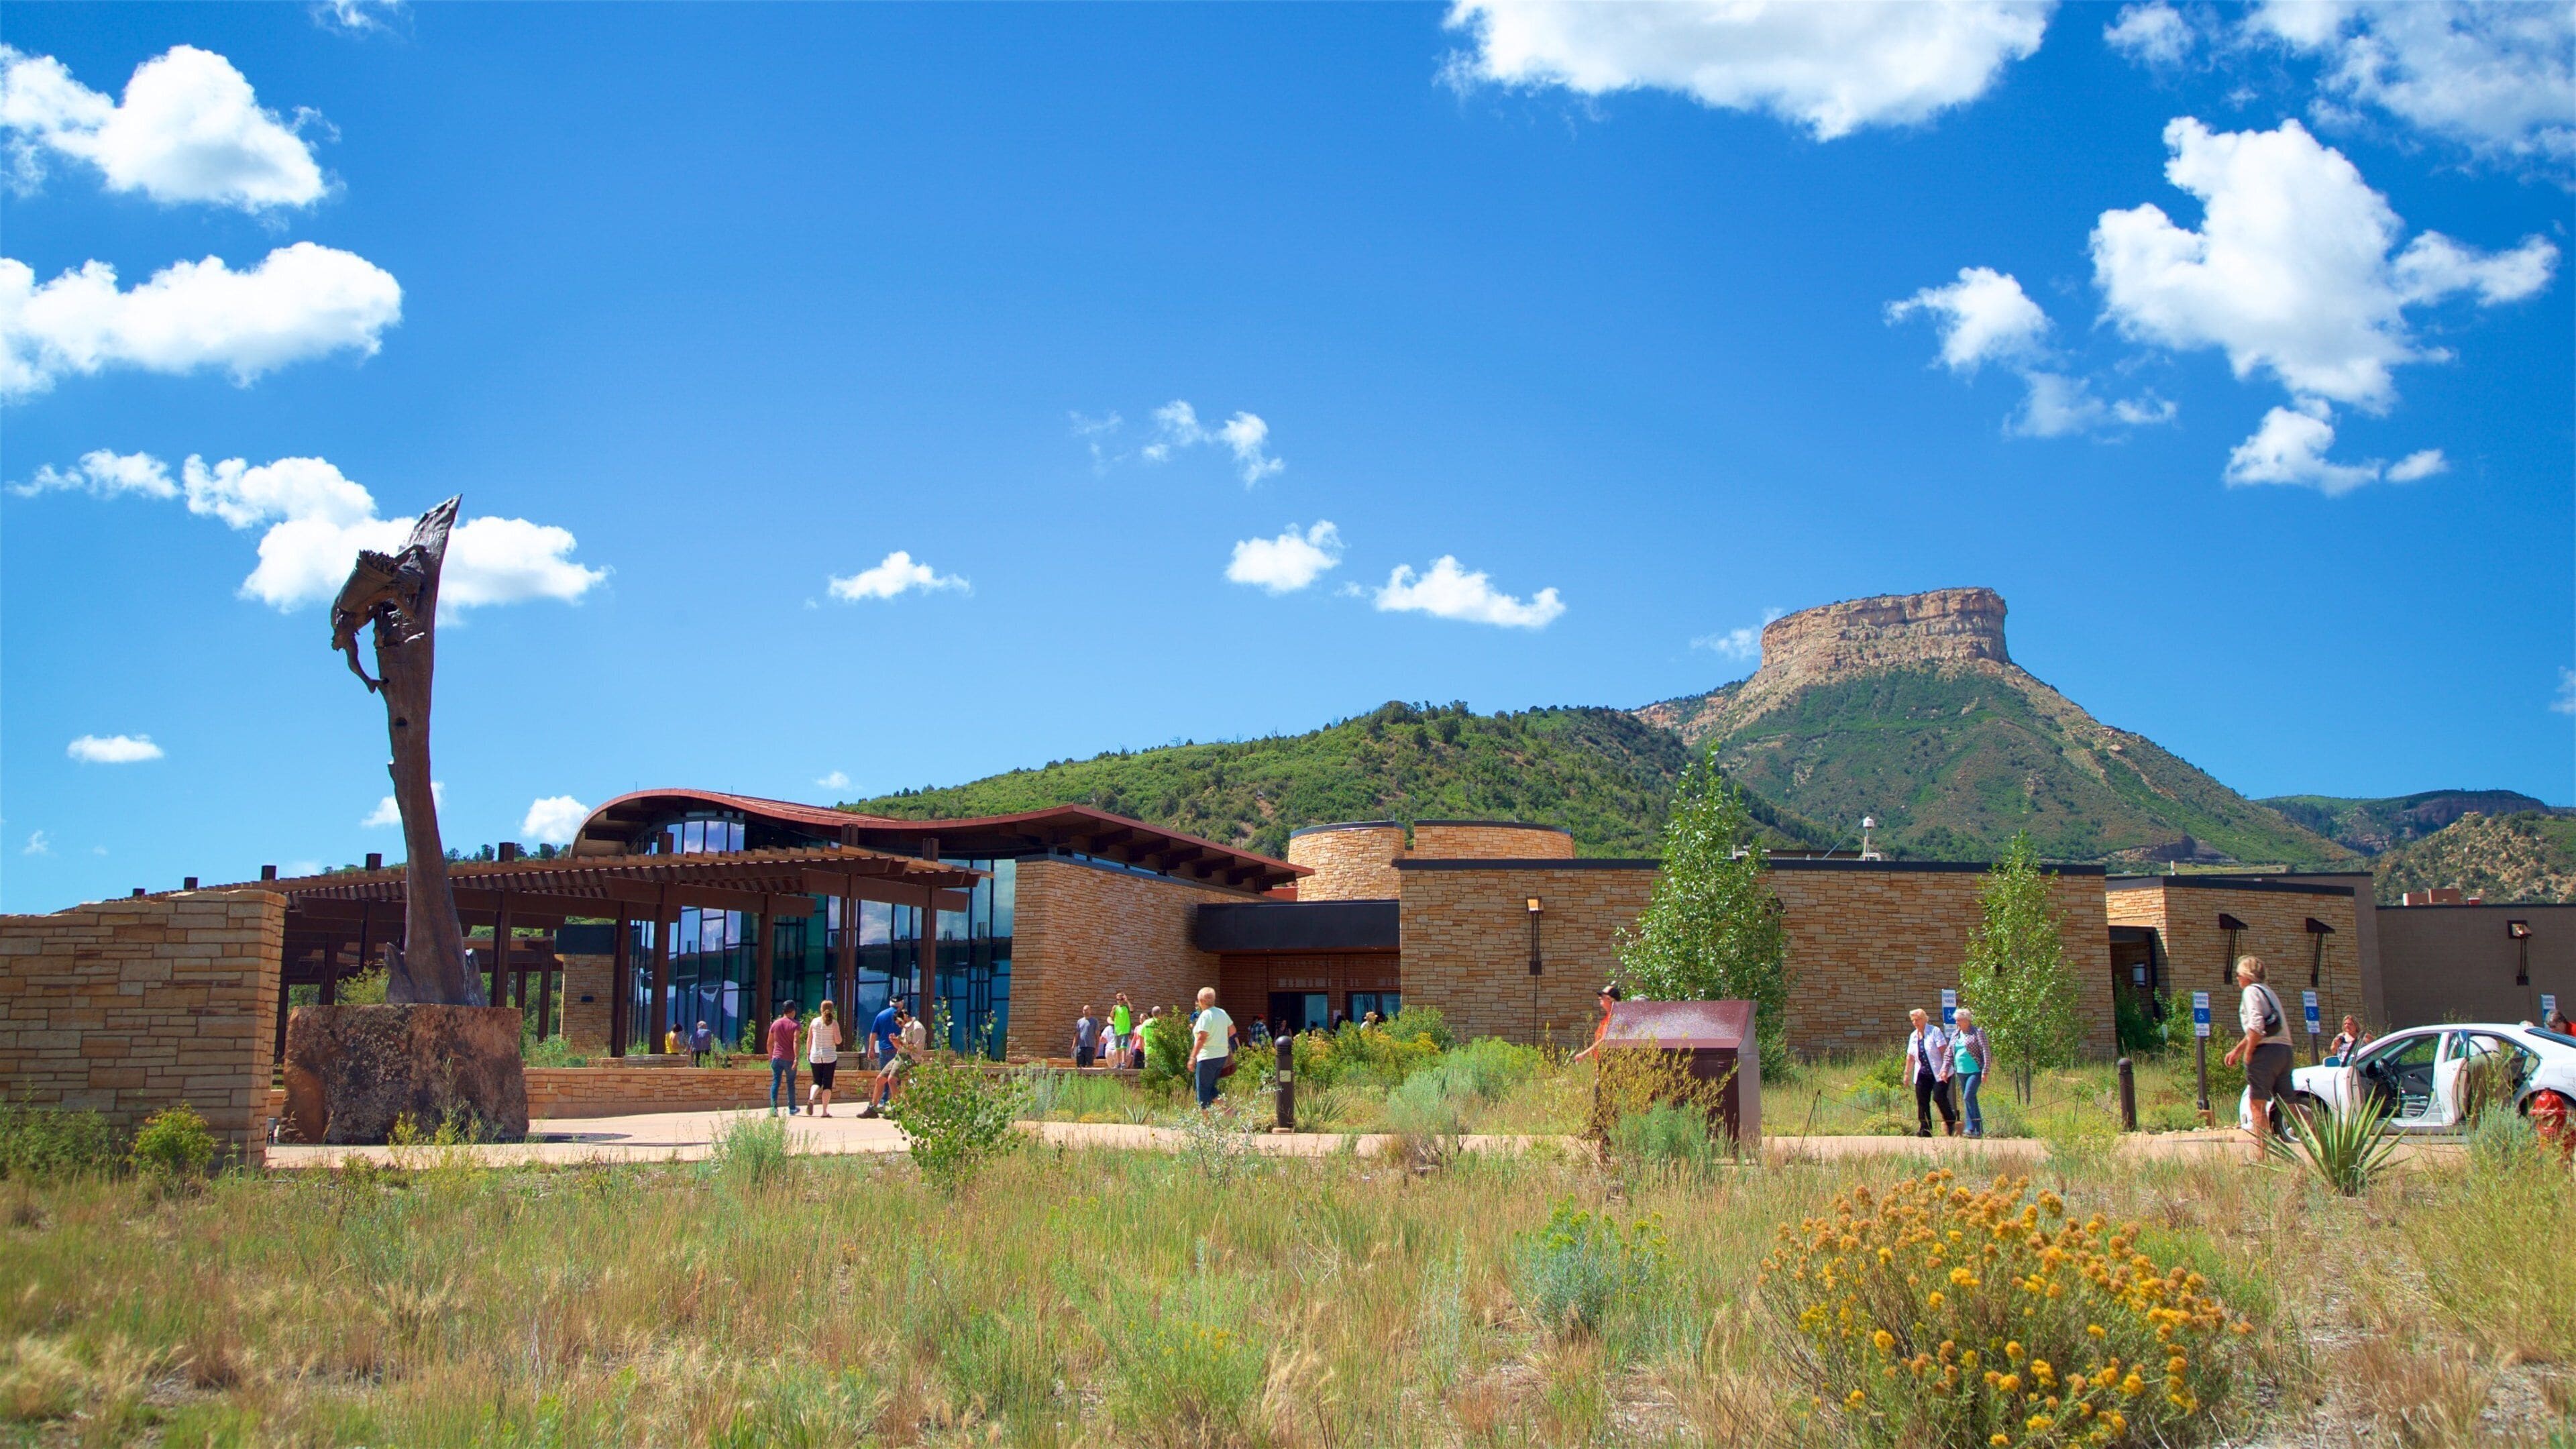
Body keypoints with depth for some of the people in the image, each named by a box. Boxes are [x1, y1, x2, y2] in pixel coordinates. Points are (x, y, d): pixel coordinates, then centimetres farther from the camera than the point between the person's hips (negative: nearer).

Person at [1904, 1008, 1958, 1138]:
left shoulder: (1935, 1031, -5)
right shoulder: (1913, 1036, 13)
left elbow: (1944, 1051, -11)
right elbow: (1910, 1056, 18)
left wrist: (1945, 1069, -19)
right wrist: (1907, 1073, 16)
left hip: (1939, 1073, -6)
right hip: (1922, 1074, 6)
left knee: (1939, 1097, -14)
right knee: (1922, 1102, 0)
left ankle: (1952, 1122, 7)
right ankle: (1925, 1130, 4)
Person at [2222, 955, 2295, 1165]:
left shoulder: (2251, 991, -4)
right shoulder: (2267, 991, 24)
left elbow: (2256, 1025, -18)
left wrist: (2248, 1053, -11)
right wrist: (2237, 1049, 35)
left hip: (2265, 1051, -9)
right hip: (2284, 1049, 9)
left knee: (2257, 1105, -6)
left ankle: (2261, 1157, -9)